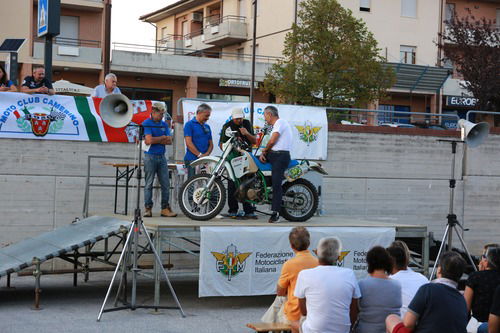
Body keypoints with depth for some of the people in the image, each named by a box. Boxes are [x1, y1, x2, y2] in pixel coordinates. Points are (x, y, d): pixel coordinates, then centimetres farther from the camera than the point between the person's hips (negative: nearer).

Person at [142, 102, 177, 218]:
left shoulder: (164, 124, 13)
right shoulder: (146, 124, -4)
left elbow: (169, 141, 3)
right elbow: (149, 140, -17)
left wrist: (155, 140, -9)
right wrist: (162, 138, -2)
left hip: (162, 157, 5)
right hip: (150, 156, -5)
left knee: (166, 184, 2)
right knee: (149, 184, -1)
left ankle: (165, 208, 7)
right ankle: (148, 208, 4)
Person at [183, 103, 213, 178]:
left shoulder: (207, 127, 19)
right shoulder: (190, 124, -1)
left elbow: (211, 144, 16)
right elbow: (189, 143, -10)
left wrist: (207, 154, -5)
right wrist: (200, 155, -15)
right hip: (192, 159, -6)